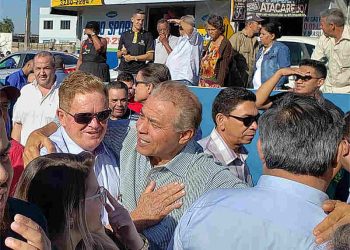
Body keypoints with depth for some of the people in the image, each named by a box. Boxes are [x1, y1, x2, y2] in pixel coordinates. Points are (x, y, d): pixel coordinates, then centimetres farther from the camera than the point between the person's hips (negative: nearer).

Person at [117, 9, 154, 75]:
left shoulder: (148, 36, 4)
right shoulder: (124, 35, 14)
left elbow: (150, 56, -3)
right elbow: (118, 55, 17)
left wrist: (133, 58, -6)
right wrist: (122, 52, -5)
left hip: (139, 72, -2)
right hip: (123, 71, 2)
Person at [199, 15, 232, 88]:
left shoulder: (225, 44, -9)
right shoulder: (210, 42, 14)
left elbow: (224, 67, -14)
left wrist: (219, 84, -21)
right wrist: (200, 81, 15)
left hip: (215, 82, -7)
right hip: (203, 81, 7)